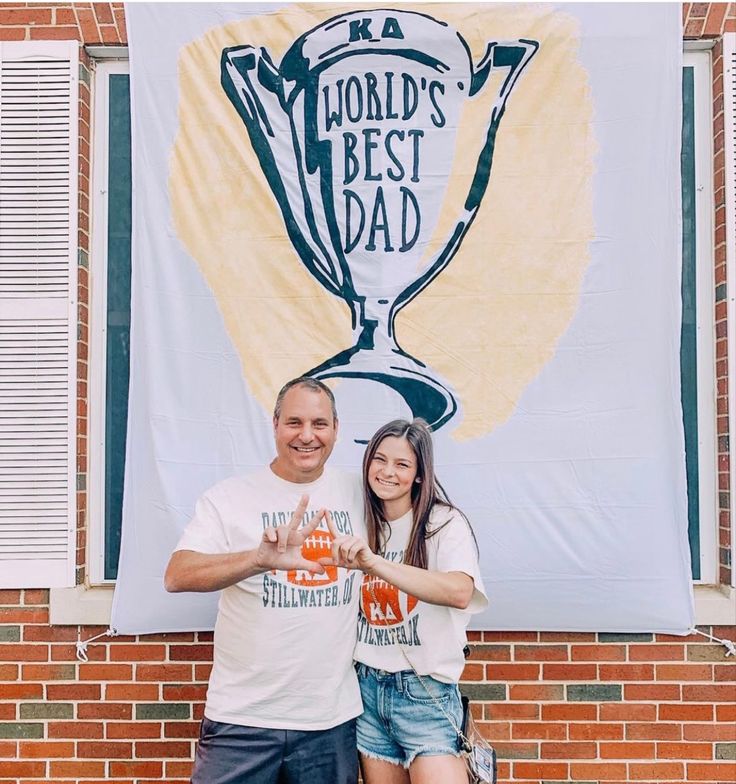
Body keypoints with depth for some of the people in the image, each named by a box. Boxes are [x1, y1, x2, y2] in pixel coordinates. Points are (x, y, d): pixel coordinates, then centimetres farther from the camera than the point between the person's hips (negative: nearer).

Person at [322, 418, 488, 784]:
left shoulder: (445, 523, -10)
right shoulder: (361, 527, 6)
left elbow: (460, 592, -31)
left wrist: (373, 562, -40)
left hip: (424, 691, -4)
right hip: (368, 688, 5)